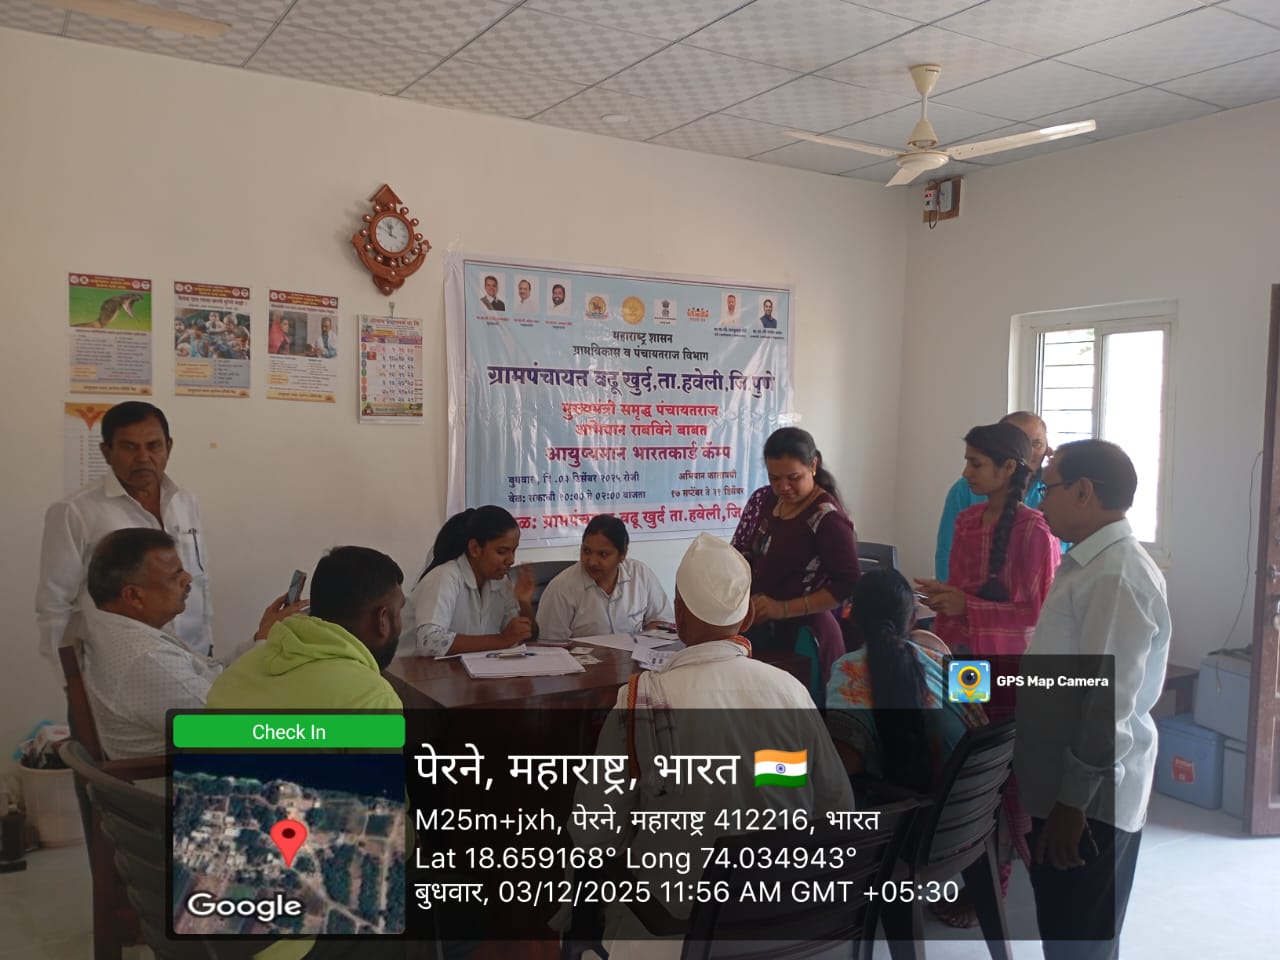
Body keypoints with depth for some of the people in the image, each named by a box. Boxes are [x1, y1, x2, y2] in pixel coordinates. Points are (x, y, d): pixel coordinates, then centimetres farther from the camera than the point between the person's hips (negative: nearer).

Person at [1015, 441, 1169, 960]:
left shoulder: (1117, 576, -22)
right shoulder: (1088, 564, 10)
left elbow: (1110, 702, -25)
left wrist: (1075, 800, -22)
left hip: (1091, 800, -9)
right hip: (1063, 787, 9)